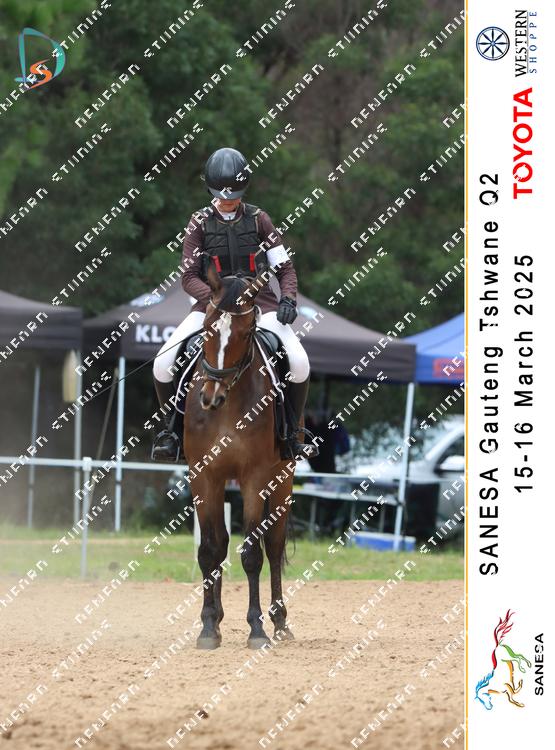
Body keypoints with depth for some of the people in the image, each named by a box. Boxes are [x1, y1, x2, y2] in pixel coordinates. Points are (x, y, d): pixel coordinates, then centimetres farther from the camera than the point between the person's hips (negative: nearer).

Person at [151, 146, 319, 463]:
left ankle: (292, 431, -1)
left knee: (299, 363, -24)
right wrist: (215, 297, -20)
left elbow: (285, 268, 7)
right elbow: (189, 277, -1)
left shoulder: (259, 220, 4)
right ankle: (173, 427, 6)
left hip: (259, 302, 0)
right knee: (164, 364, -19)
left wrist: (288, 299, -13)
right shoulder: (201, 222, 3)